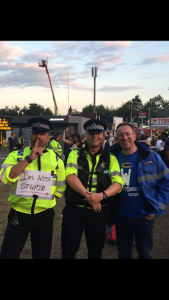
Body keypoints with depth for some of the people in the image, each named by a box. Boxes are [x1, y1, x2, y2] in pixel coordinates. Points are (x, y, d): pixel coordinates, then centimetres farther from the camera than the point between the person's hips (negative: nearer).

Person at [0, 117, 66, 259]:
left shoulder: (56, 159, 3)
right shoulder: (16, 155, -1)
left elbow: (61, 188, 13)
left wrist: (47, 196, 3)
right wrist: (29, 158, -21)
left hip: (44, 216, 2)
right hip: (19, 215, -1)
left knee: (42, 254, 18)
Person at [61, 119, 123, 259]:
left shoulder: (110, 158, 3)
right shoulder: (75, 154, 1)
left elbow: (118, 183, -8)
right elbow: (70, 176, -14)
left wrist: (101, 195, -26)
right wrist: (88, 195, -25)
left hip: (99, 211, 1)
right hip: (74, 209, -1)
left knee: (96, 251, 18)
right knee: (68, 250, 12)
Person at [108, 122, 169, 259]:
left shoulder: (151, 157, -10)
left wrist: (157, 209, -9)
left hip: (144, 215, -2)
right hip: (121, 215, 2)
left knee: (144, 253, 16)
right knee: (123, 252, 19)